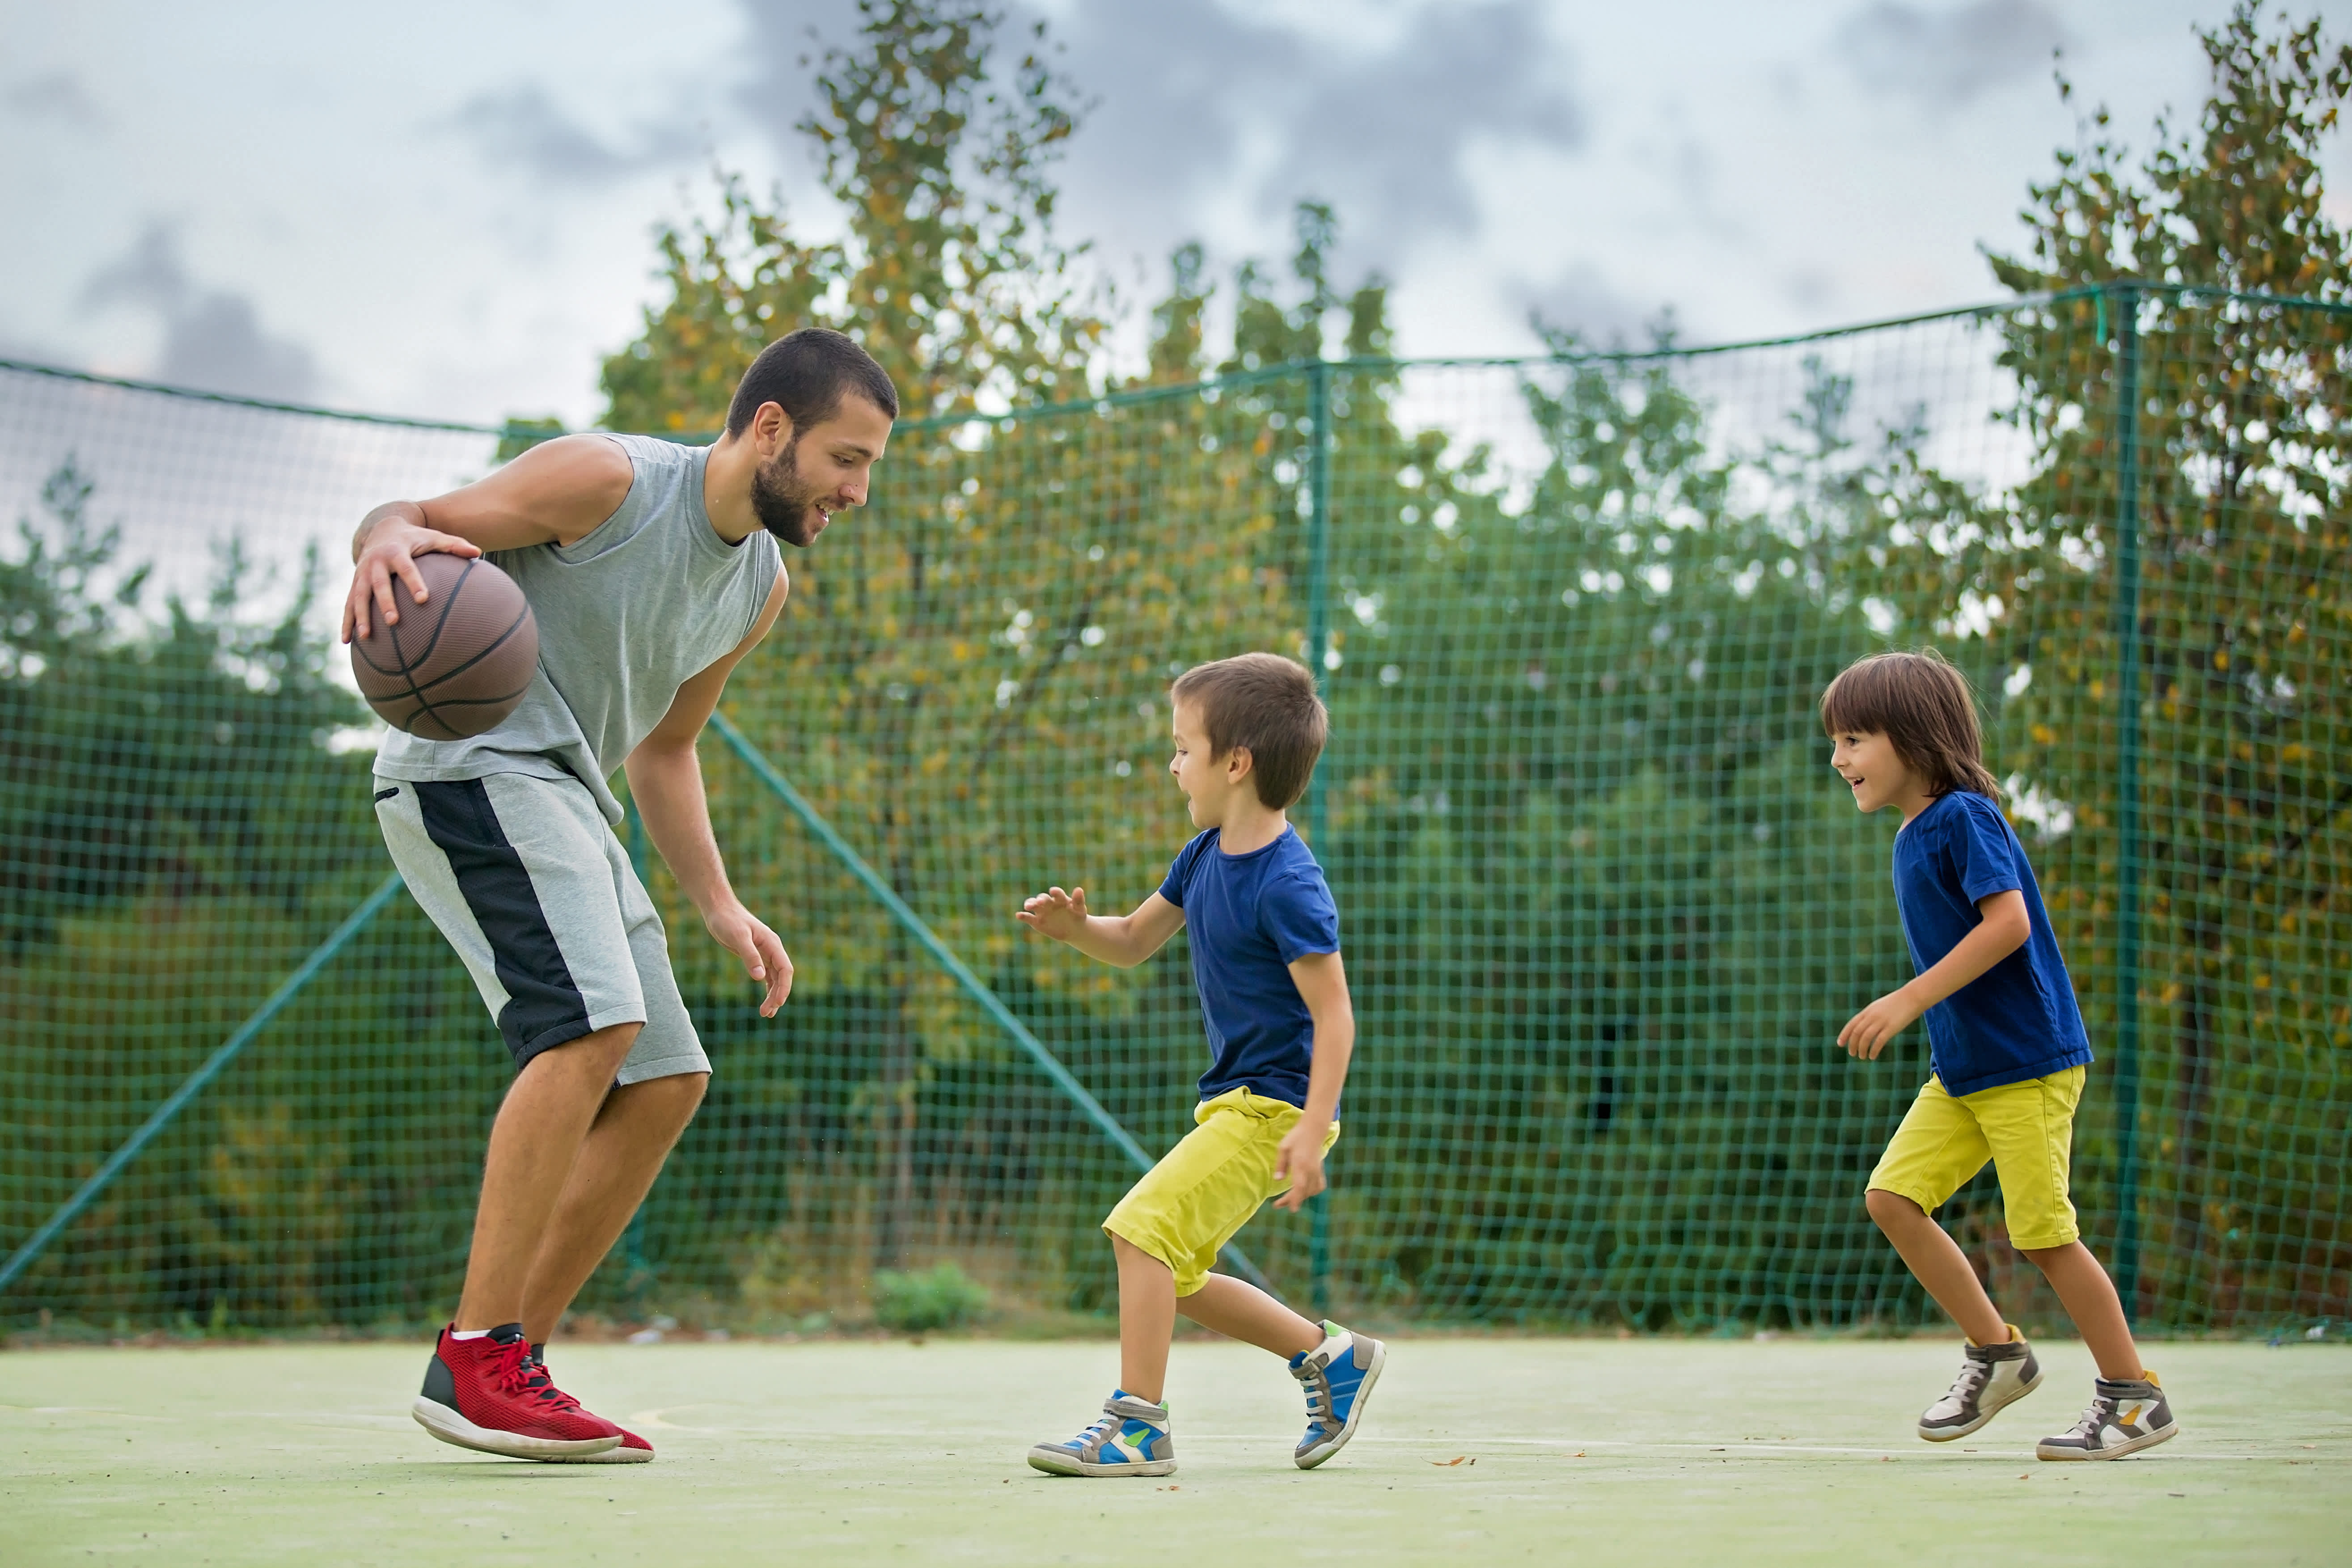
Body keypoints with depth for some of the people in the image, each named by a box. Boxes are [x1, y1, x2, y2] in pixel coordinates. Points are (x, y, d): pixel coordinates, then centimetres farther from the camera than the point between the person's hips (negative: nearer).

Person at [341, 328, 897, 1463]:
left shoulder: (760, 590, 14)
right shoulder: (607, 481, -11)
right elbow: (409, 521, -10)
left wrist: (720, 908, 16)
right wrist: (389, 539, -35)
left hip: (563, 799, 10)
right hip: (472, 764, -10)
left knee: (666, 1082, 6)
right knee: (594, 1021, -26)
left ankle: (515, 1363, 10)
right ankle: (473, 1365, -25)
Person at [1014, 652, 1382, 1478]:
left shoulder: (1287, 885, -19)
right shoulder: (1205, 858, 8)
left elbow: (1333, 1015, -21)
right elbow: (1135, 942, 21)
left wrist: (1313, 1131, -28)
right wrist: (1075, 927, -1)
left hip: (1275, 1105, -10)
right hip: (1233, 1101, 10)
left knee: (1144, 1227, -19)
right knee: (1176, 1277, 13)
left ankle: (1139, 1424, -15)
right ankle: (1330, 1356, 25)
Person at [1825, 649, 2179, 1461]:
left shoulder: (1964, 817, -14)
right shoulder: (1913, 836, 13)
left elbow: (2008, 922, -24)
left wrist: (1910, 1001, -26)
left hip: (2028, 1063, -9)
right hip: (1960, 1068, 9)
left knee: (2043, 1232, -6)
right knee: (1892, 1196, -1)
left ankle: (2135, 1395, 8)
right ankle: (1997, 1352, 10)